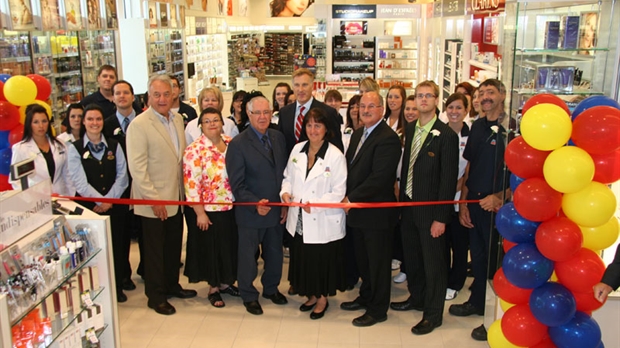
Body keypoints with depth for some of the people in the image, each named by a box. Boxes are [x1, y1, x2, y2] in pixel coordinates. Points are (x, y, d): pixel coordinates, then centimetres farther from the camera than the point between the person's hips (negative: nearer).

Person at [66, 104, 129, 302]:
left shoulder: (114, 146, 7)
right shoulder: (75, 148, 0)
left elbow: (122, 176, 0)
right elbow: (80, 182, -8)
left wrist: (108, 200, -10)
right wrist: (100, 201, -14)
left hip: (115, 206, 2)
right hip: (87, 207, -2)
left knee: (116, 246, 7)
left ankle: (117, 287, 22)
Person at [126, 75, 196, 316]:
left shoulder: (178, 119, 7)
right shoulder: (139, 125, -15)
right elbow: (137, 167, -18)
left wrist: (185, 190, 7)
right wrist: (154, 199, -18)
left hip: (176, 198, 6)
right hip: (154, 201, -6)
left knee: (174, 246, 18)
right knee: (155, 249, 8)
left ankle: (172, 285, 36)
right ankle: (156, 296, 22)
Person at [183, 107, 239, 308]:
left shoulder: (231, 144, 2)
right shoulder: (194, 150, -13)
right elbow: (191, 184, -14)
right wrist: (200, 213, -15)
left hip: (231, 208, 5)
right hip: (209, 210, -5)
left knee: (230, 245, 16)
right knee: (212, 248, 9)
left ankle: (225, 282, 36)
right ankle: (213, 288, 27)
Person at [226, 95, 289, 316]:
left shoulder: (278, 138, 4)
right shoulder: (238, 144, -12)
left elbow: (285, 173, 7)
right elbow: (237, 184, -13)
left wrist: (285, 204, 4)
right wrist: (255, 204, -23)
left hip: (276, 210, 5)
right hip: (251, 213, -5)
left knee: (275, 253, 18)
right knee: (248, 256, 11)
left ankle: (271, 288, 39)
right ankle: (249, 295, 29)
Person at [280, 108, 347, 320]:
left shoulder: (335, 156, -13)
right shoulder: (297, 150, 2)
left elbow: (338, 192, -14)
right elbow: (288, 177, 12)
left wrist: (315, 204, -24)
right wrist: (285, 191, -8)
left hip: (324, 221, -5)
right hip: (300, 220, 5)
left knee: (323, 260, 9)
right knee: (303, 259, 16)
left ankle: (322, 298, 31)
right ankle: (311, 295, 37)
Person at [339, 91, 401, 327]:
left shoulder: (388, 139, -18)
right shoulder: (358, 134, 11)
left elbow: (379, 177, -24)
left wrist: (352, 199, -18)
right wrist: (347, 198, 2)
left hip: (377, 212, -8)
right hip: (357, 210, 8)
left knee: (378, 261, 6)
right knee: (363, 259, 21)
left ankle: (378, 310, 21)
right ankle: (366, 297, 39)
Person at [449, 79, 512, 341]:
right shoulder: (477, 127, 7)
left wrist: (499, 197, -19)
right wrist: (463, 203, 7)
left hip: (498, 207, -6)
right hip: (474, 204, 6)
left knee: (495, 260, 6)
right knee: (477, 256, 19)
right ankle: (477, 302, 38)